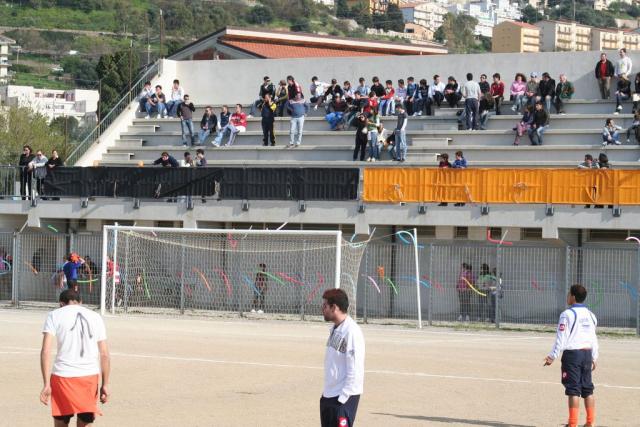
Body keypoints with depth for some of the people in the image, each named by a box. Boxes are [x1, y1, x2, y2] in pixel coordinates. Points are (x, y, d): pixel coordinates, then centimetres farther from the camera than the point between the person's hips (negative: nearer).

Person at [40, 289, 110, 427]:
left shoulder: (54, 315, 4)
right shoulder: (95, 317, 12)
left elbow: (46, 351, -8)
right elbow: (104, 355, 6)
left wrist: (46, 384, -9)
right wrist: (105, 384, 7)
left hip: (62, 376, -2)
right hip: (90, 376, 2)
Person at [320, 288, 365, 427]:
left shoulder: (351, 332, -18)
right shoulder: (335, 328, 10)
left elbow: (355, 371, -20)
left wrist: (342, 398, -19)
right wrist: (326, 390, 14)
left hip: (344, 397, -9)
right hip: (329, 395, 9)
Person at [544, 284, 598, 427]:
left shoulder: (567, 314, -10)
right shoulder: (590, 315, 10)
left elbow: (561, 338, -12)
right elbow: (594, 339, 15)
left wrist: (553, 356, -7)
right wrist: (594, 358, 23)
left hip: (572, 354, -6)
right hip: (587, 353, 6)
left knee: (573, 390, -5)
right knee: (588, 390, 12)